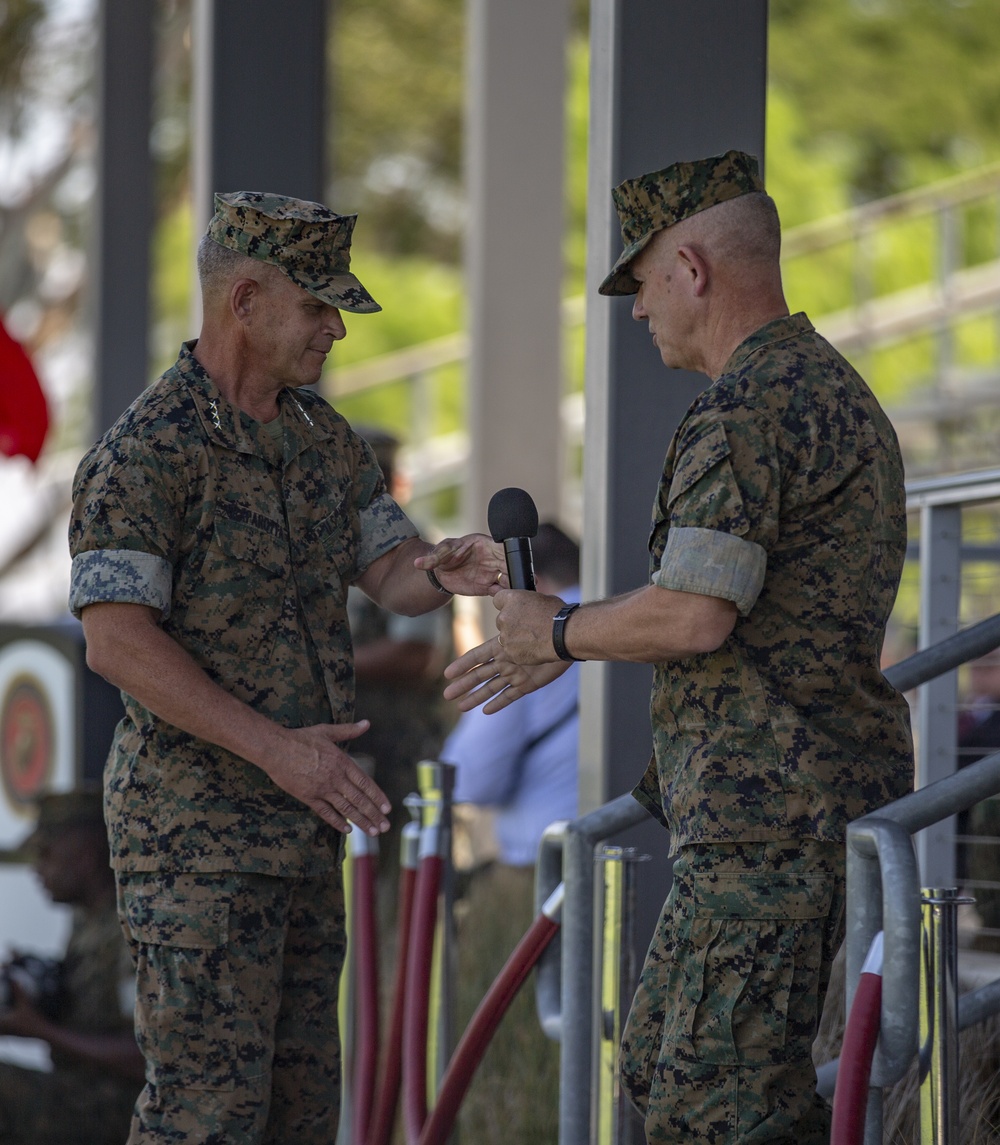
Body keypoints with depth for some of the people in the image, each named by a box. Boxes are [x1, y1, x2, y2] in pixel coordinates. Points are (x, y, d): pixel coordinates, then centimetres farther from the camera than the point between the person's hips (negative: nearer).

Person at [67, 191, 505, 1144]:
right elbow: (116, 639, -21)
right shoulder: (146, 450, -14)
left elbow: (390, 574, 8)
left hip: (300, 822, 8)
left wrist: (444, 571, -17)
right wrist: (276, 747, -26)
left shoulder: (324, 440, 12)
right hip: (192, 826, -8)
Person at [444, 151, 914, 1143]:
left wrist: (555, 631, -5)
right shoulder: (834, 392, 18)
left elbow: (693, 617, -24)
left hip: (770, 806, -11)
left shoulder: (743, 411, -16)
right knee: (657, 1062, 17)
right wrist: (563, 642, 27)